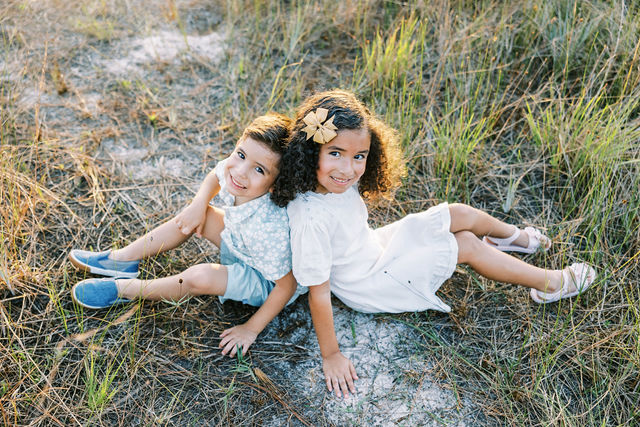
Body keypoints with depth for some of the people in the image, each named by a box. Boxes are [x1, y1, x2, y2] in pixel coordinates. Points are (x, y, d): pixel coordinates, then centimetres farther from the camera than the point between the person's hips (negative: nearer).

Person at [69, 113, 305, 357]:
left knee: (200, 277, -27)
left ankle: (124, 289, -3)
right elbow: (215, 177, 5)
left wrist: (251, 329, -20)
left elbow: (287, 285, -29)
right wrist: (199, 203, -13)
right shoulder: (233, 168, -21)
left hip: (266, 281, -7)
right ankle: (123, 258, 13)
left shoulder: (269, 228, -41)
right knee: (192, 216, 0)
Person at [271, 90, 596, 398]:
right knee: (467, 245, -4)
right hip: (368, 285, -7)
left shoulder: (337, 180, -17)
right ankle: (551, 284, 18)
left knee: (460, 215, 7)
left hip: (375, 246, 7)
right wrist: (331, 356, -24)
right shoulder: (310, 220, -40)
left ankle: (513, 237, 41)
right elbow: (318, 293, -32)